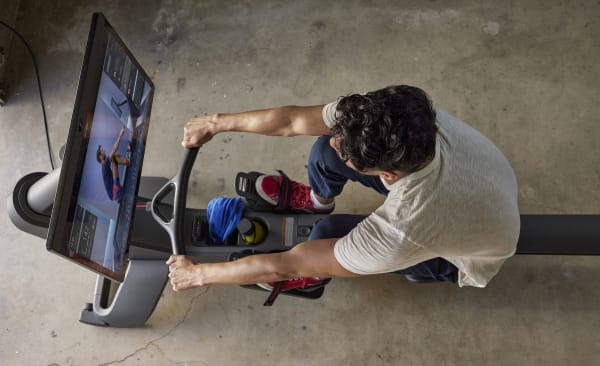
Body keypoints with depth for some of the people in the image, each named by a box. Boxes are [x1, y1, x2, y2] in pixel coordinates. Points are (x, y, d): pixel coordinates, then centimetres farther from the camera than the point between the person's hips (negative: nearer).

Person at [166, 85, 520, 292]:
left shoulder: (405, 229, -46)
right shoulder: (401, 113, -33)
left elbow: (285, 266, -36)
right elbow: (293, 120, -21)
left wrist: (199, 273, -21)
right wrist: (216, 123, -9)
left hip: (467, 256, -4)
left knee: (330, 232, -20)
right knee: (326, 150, -9)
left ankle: (313, 276, 17)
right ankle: (318, 201, 27)